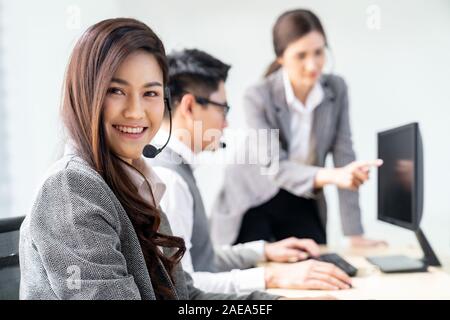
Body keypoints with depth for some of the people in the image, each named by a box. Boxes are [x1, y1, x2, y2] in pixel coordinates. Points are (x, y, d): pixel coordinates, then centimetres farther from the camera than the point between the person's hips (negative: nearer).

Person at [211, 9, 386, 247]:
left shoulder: (336, 89, -12)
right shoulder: (257, 98, -24)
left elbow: (343, 156, -13)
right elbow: (276, 169, -30)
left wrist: (355, 234, -16)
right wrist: (332, 176, -49)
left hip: (300, 203, 4)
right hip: (252, 203, -3)